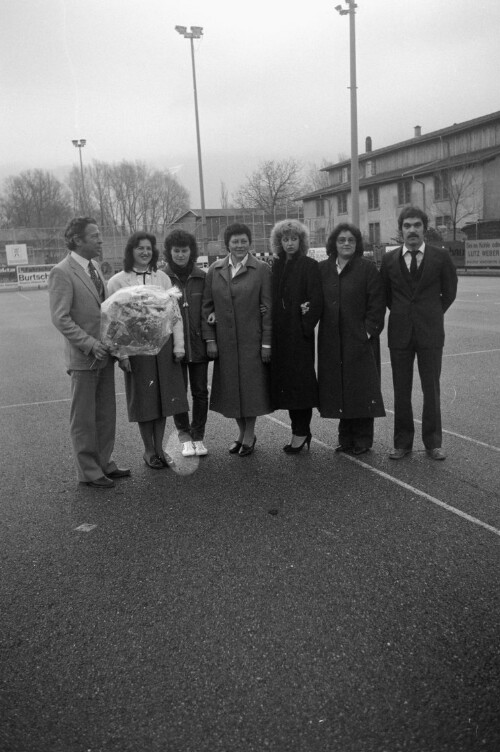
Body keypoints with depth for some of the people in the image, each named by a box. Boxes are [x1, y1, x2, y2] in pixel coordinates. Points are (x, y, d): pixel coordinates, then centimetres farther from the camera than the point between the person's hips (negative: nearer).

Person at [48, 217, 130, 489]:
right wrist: (90, 344, -22)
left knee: (106, 414, 15)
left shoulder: (94, 268, 12)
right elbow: (60, 318, -17)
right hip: (83, 357, -8)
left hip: (104, 353, 8)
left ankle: (103, 463, 29)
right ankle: (88, 471, 17)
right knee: (83, 418, 5)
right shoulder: (62, 272, -13)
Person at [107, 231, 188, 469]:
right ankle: (149, 451, 22)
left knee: (163, 396, 9)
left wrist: (178, 344, 0)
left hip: (164, 344, 3)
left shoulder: (162, 277, 7)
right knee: (144, 399, 6)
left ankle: (159, 448, 24)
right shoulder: (118, 281, -2)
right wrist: (121, 353, -11)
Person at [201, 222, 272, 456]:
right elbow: (207, 306, 6)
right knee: (231, 387, 10)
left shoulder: (261, 270, -2)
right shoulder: (215, 270, 5)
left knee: (251, 385, 3)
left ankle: (249, 434, 20)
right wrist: (210, 339, -1)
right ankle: (241, 431, 28)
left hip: (252, 340, -3)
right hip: (224, 341, 3)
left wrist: (266, 342, -9)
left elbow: (268, 308, -4)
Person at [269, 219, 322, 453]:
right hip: (280, 333, 6)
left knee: (300, 379, -2)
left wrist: (306, 326, -14)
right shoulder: (275, 266, 12)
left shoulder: (309, 265, -4)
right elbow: (271, 299, 11)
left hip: (300, 332, -6)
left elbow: (316, 300, -9)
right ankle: (301, 430, 19)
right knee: (286, 379, 8)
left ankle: (301, 431, 6)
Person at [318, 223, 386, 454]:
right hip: (331, 341, 4)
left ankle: (363, 440, 12)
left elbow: (377, 303, -6)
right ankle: (346, 438, 20)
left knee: (361, 389, 1)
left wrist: (369, 331, -12)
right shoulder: (322, 269, 9)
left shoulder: (367, 268, -2)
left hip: (360, 339, -4)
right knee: (339, 389, 8)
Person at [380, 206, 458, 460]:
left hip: (430, 333, -1)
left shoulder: (441, 257, 0)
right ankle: (402, 442, 17)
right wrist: (402, 314, 12)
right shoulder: (389, 259, 4)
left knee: (431, 390, 4)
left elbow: (449, 292, 10)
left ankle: (432, 442, 16)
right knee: (401, 391, 7)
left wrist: (431, 315, 10)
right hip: (400, 333, 2)